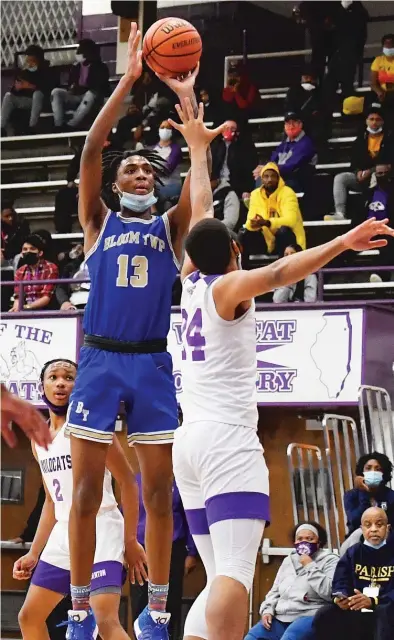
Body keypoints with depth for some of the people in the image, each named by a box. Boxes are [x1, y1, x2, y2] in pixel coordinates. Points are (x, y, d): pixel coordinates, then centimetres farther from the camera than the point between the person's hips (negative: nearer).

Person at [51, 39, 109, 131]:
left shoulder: (100, 68, -2)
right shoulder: (76, 67, 14)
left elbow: (100, 88, -12)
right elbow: (70, 85, 16)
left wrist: (82, 89, -21)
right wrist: (72, 88, -8)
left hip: (90, 99, -5)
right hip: (76, 97, 5)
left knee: (91, 94, -39)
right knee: (56, 92, -17)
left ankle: (70, 126, -45)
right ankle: (58, 126, -33)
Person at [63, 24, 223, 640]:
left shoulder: (170, 227, 13)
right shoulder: (98, 222, 9)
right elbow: (91, 150, -3)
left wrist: (186, 100, -6)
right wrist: (129, 81, -9)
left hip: (153, 364, 1)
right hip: (100, 361, -1)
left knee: (158, 492, 1)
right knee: (86, 492, -4)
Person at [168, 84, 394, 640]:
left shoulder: (190, 281, 16)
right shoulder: (227, 288, -2)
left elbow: (199, 214, 31)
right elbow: (279, 272, -22)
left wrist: (198, 148, 43)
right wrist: (343, 243, -34)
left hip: (189, 441, 8)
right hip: (228, 438, -8)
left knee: (220, 579, 10)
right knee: (235, 573, -21)